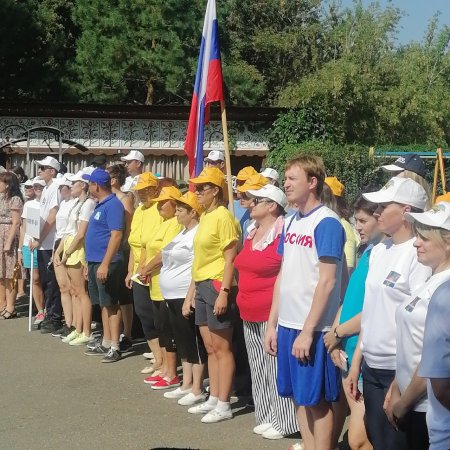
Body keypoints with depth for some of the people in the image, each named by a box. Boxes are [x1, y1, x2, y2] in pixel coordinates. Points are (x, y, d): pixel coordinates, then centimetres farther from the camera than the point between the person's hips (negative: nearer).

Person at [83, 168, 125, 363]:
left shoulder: (113, 205, -14)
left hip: (106, 263, -10)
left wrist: (105, 264, -25)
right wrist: (90, 262, 22)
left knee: (111, 304, -5)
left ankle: (114, 348, -1)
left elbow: (116, 235, -21)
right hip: (95, 262, 10)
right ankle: (106, 344, 20)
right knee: (104, 304, 13)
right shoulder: (100, 205, 16)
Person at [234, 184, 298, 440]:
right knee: (259, 367, 14)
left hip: (272, 313, -9)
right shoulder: (252, 234, 12)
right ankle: (267, 416, 24)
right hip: (250, 314, 9)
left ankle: (284, 420, 7)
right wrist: (244, 302, 21)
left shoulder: (283, 233, -15)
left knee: (276, 366, -3)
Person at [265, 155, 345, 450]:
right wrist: (272, 324, 12)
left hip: (313, 329, -7)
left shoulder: (326, 222, -12)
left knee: (317, 400, 2)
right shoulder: (291, 222, 11)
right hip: (288, 325, 7)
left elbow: (327, 281, -17)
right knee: (300, 397, 14)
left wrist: (308, 330, -18)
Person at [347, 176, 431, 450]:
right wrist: (357, 360, 14)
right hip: (372, 366, 7)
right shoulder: (378, 251, 9)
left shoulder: (418, 254, -15)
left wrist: (401, 381, -17)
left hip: (399, 369, -7)